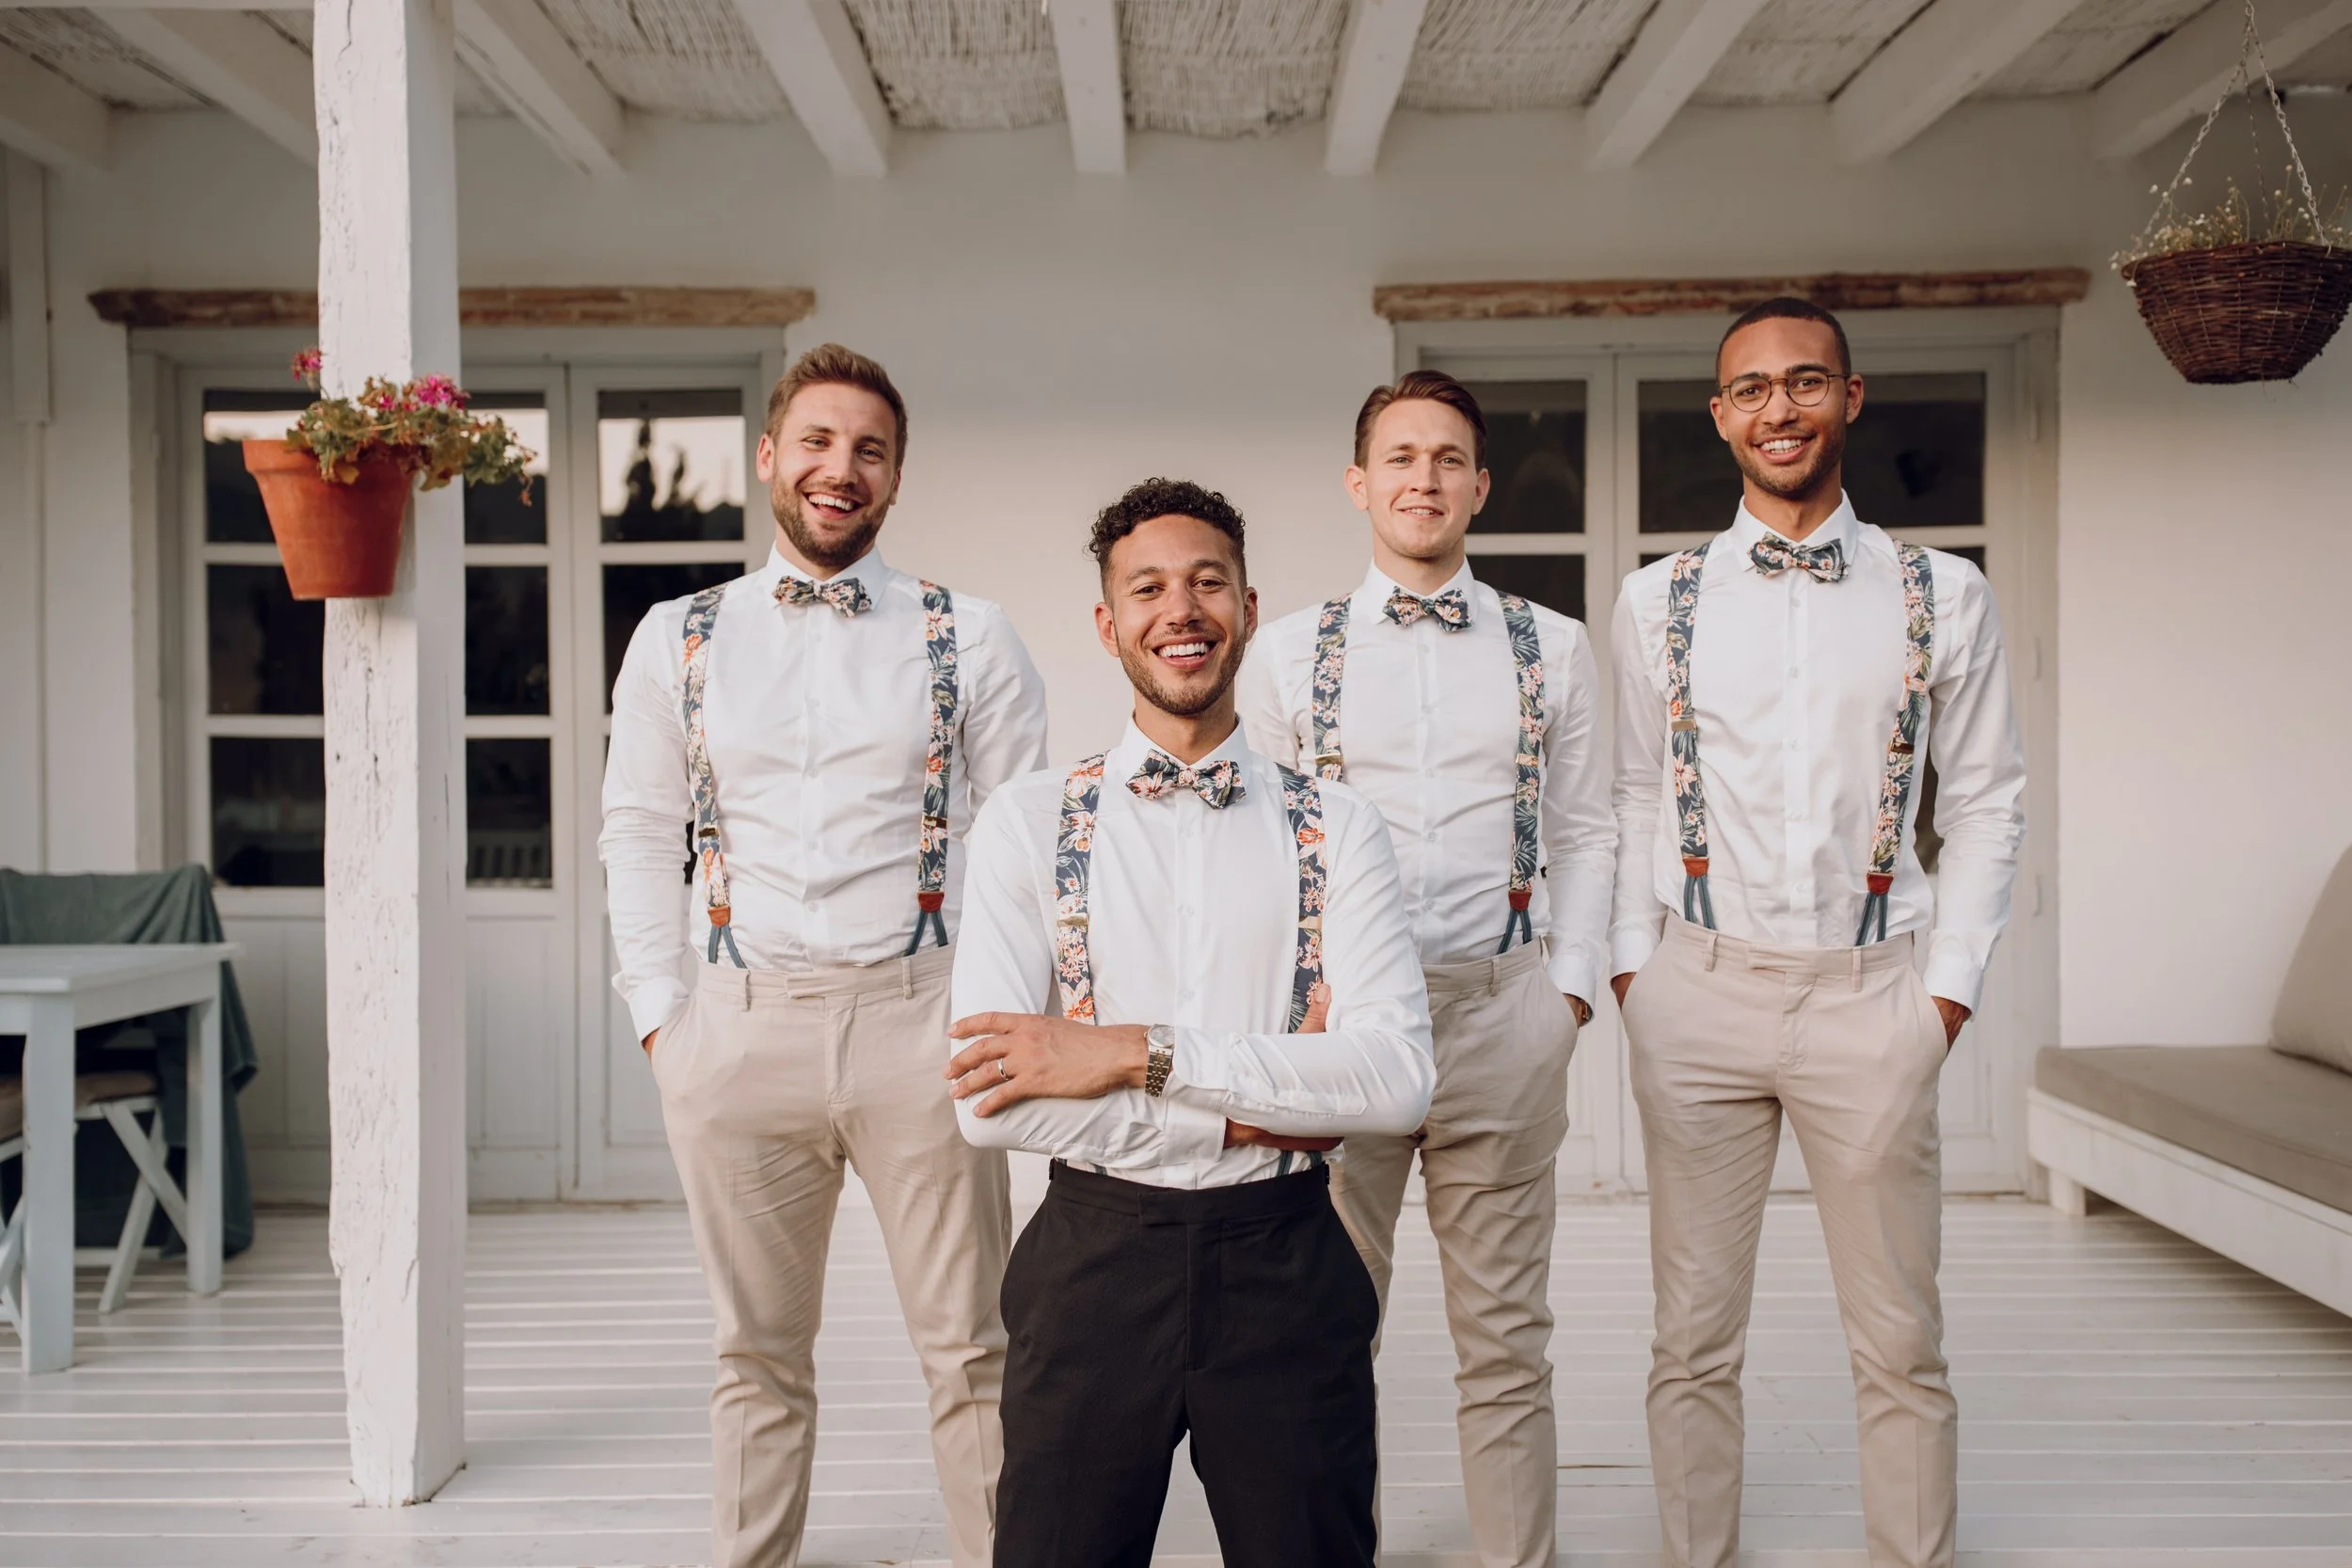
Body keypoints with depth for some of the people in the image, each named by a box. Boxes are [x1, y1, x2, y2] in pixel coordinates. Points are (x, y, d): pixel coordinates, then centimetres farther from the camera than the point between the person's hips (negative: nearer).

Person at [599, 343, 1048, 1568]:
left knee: (970, 1350, 5)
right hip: (741, 1029, 2)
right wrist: (658, 1013, 3)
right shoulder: (678, 639, 9)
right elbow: (637, 837, 11)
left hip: (919, 1020, -1)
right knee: (759, 1354, 14)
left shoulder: (970, 640, 4)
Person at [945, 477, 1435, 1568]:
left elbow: (1399, 1076, -11)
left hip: (1286, 1268, 1)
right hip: (1095, 1263, 0)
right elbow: (989, 1101, -11)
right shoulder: (1030, 822, -1)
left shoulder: (1335, 828, 2)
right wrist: (1243, 1118, -14)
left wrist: (1140, 1054, -18)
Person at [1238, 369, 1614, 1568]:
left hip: (1506, 1007, 1)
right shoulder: (1289, 653, 6)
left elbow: (1584, 832, 10)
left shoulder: (1553, 648, 10)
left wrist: (1573, 984, 1)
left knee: (1503, 1332, 8)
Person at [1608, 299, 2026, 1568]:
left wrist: (1951, 985, 0)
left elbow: (1986, 802, 7)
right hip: (1699, 990, 1)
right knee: (1695, 1335, 9)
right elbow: (1637, 797, 9)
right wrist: (1631, 965, 2)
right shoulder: (1658, 598, 5)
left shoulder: (1943, 595, 4)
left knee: (1900, 1343, 8)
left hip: (1870, 994, 0)